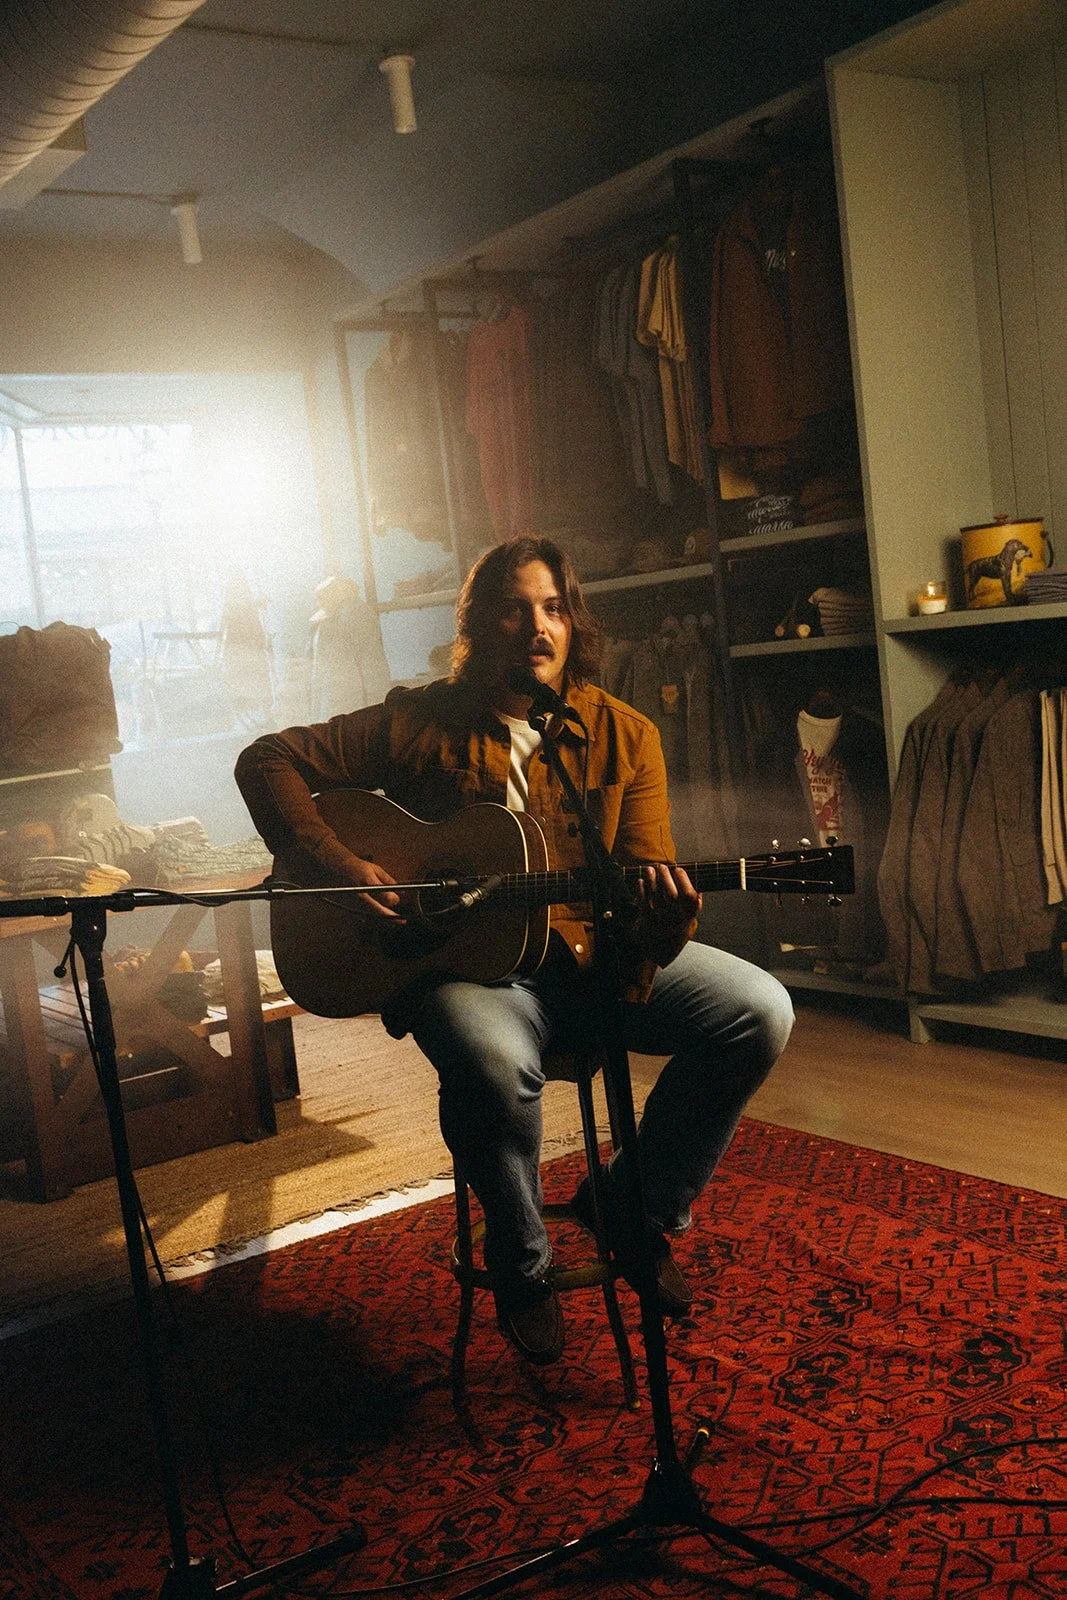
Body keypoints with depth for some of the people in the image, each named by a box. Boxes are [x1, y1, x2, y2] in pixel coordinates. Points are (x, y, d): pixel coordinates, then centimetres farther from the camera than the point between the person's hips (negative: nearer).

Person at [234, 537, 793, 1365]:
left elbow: (648, 886, -2)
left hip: (592, 954, 4)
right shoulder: (419, 723, -2)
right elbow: (269, 760, 0)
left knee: (760, 1011, -16)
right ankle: (523, 1266, -4)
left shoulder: (625, 736, 2)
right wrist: (335, 865, -15)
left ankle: (638, 1206, 7)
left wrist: (663, 923, -27)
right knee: (494, 1065, -38)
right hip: (461, 961, -3)